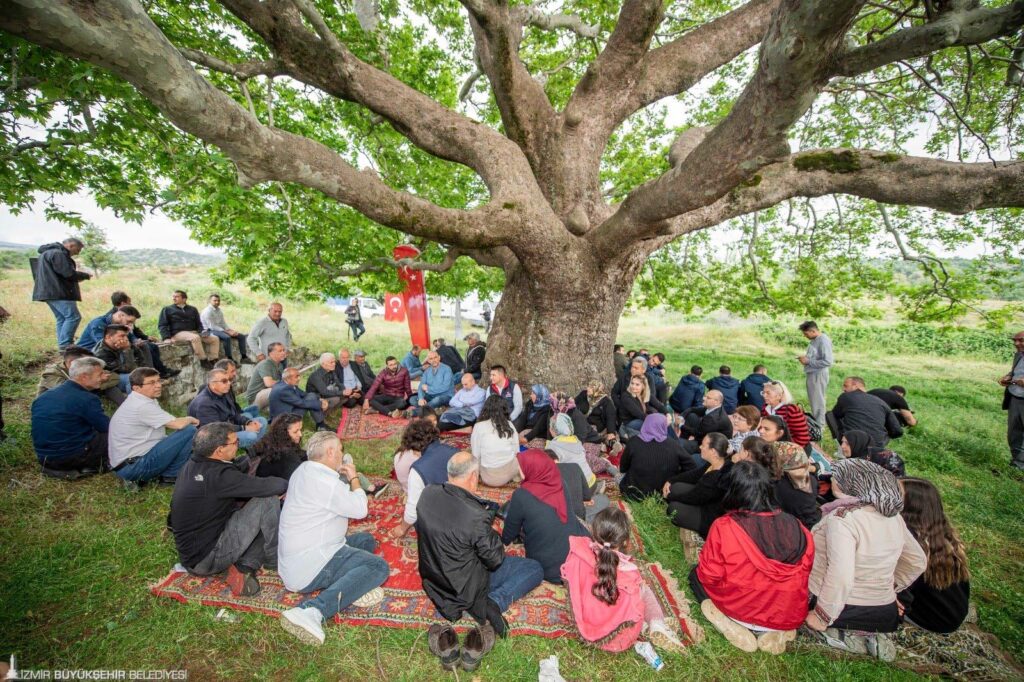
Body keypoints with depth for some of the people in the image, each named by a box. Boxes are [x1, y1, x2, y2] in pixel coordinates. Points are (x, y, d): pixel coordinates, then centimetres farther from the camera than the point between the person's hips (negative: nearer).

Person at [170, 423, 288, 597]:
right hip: (205, 560, -9)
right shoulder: (218, 475, -28)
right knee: (267, 501, -16)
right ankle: (276, 560, -1)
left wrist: (274, 490, 0)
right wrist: (285, 484, -4)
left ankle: (244, 566, -2)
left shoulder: (193, 465, 3)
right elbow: (267, 487, -27)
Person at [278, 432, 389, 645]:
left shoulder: (304, 470, 9)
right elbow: (360, 509, -11)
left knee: (366, 540, 17)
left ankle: (353, 584, -9)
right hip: (310, 565, -11)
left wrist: (344, 478, 13)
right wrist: (353, 478, 0)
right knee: (379, 567, -21)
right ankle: (312, 610, -32)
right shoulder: (324, 481, -22)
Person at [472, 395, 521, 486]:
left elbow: (476, 456, -5)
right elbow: (516, 451, 2)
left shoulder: (479, 426, -7)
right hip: (509, 473, 1)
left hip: (489, 477, -1)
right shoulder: (509, 425, 0)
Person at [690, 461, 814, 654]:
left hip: (742, 610, -3)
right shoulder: (794, 526, -11)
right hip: (790, 618, 4)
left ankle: (733, 628, -1)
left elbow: (709, 576, -11)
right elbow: (806, 570, 3)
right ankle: (776, 631, 9)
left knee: (696, 575, 20)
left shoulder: (723, 527, -20)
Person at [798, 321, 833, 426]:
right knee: (813, 401, 18)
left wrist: (808, 361, -19)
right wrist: (805, 358, 3)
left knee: (817, 401, 1)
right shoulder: (814, 340, 9)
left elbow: (828, 362, -24)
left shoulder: (824, 340, -18)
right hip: (812, 375, 9)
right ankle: (815, 423, 30)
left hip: (818, 375, -9)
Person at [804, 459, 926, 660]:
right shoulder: (894, 516, -1)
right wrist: (889, 588, 22)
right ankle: (869, 636, 9)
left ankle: (843, 635, -4)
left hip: (844, 611, -7)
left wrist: (822, 618, -19)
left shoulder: (843, 517, -26)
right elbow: (917, 562, 13)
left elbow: (841, 578, -32)